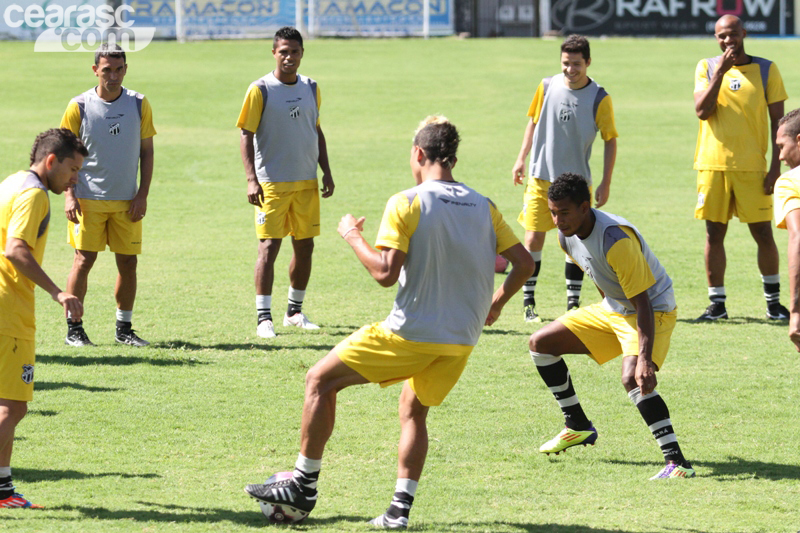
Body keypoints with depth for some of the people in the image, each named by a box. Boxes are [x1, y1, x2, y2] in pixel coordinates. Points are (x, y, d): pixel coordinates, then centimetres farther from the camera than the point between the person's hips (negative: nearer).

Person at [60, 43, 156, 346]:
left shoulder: (138, 104, 3)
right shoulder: (79, 106, -4)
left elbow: (146, 151, 8)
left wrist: (142, 195, 0)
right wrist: (69, 195, -8)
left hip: (127, 201, 3)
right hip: (88, 199, -3)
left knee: (128, 262, 4)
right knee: (84, 259, -6)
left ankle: (124, 328, 16)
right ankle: (73, 327, 3)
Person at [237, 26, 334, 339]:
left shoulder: (310, 89, 9)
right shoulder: (261, 90, -7)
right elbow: (246, 135, -7)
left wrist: (326, 172, 13)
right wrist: (251, 179, -14)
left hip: (307, 182, 5)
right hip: (271, 183, -5)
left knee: (305, 246, 8)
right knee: (269, 247, -8)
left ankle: (295, 311, 22)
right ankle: (264, 318, -5)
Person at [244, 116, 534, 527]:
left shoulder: (406, 204, -10)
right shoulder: (483, 208, 6)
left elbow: (385, 273, -17)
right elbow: (524, 263, 6)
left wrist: (352, 236, -2)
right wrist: (495, 304, 22)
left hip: (411, 333, -6)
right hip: (462, 339, 6)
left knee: (320, 381, 8)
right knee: (413, 410, 25)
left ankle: (303, 487, 9)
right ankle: (401, 507, 13)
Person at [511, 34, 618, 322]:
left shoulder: (599, 98, -8)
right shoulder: (547, 87, -2)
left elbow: (610, 140, -2)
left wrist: (606, 183, -5)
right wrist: (521, 158, 9)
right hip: (541, 176, 1)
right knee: (533, 239, -2)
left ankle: (573, 302, 10)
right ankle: (528, 302, 10)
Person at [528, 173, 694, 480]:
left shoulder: (616, 239, -33)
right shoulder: (567, 236, -6)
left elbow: (642, 303, -34)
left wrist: (645, 359, -41)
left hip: (654, 310, -9)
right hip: (612, 309, 9)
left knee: (633, 379, -33)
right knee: (541, 343, 9)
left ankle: (676, 461, -33)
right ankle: (579, 428, 23)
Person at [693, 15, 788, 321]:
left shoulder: (766, 70, 3)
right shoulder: (707, 68, 6)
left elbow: (777, 120, 4)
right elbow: (702, 111, -7)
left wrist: (776, 166, -3)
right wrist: (720, 72, -14)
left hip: (752, 168, -1)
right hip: (712, 166, 1)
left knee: (763, 234, -1)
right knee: (714, 235, 3)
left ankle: (773, 301, 12)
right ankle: (717, 304, 10)